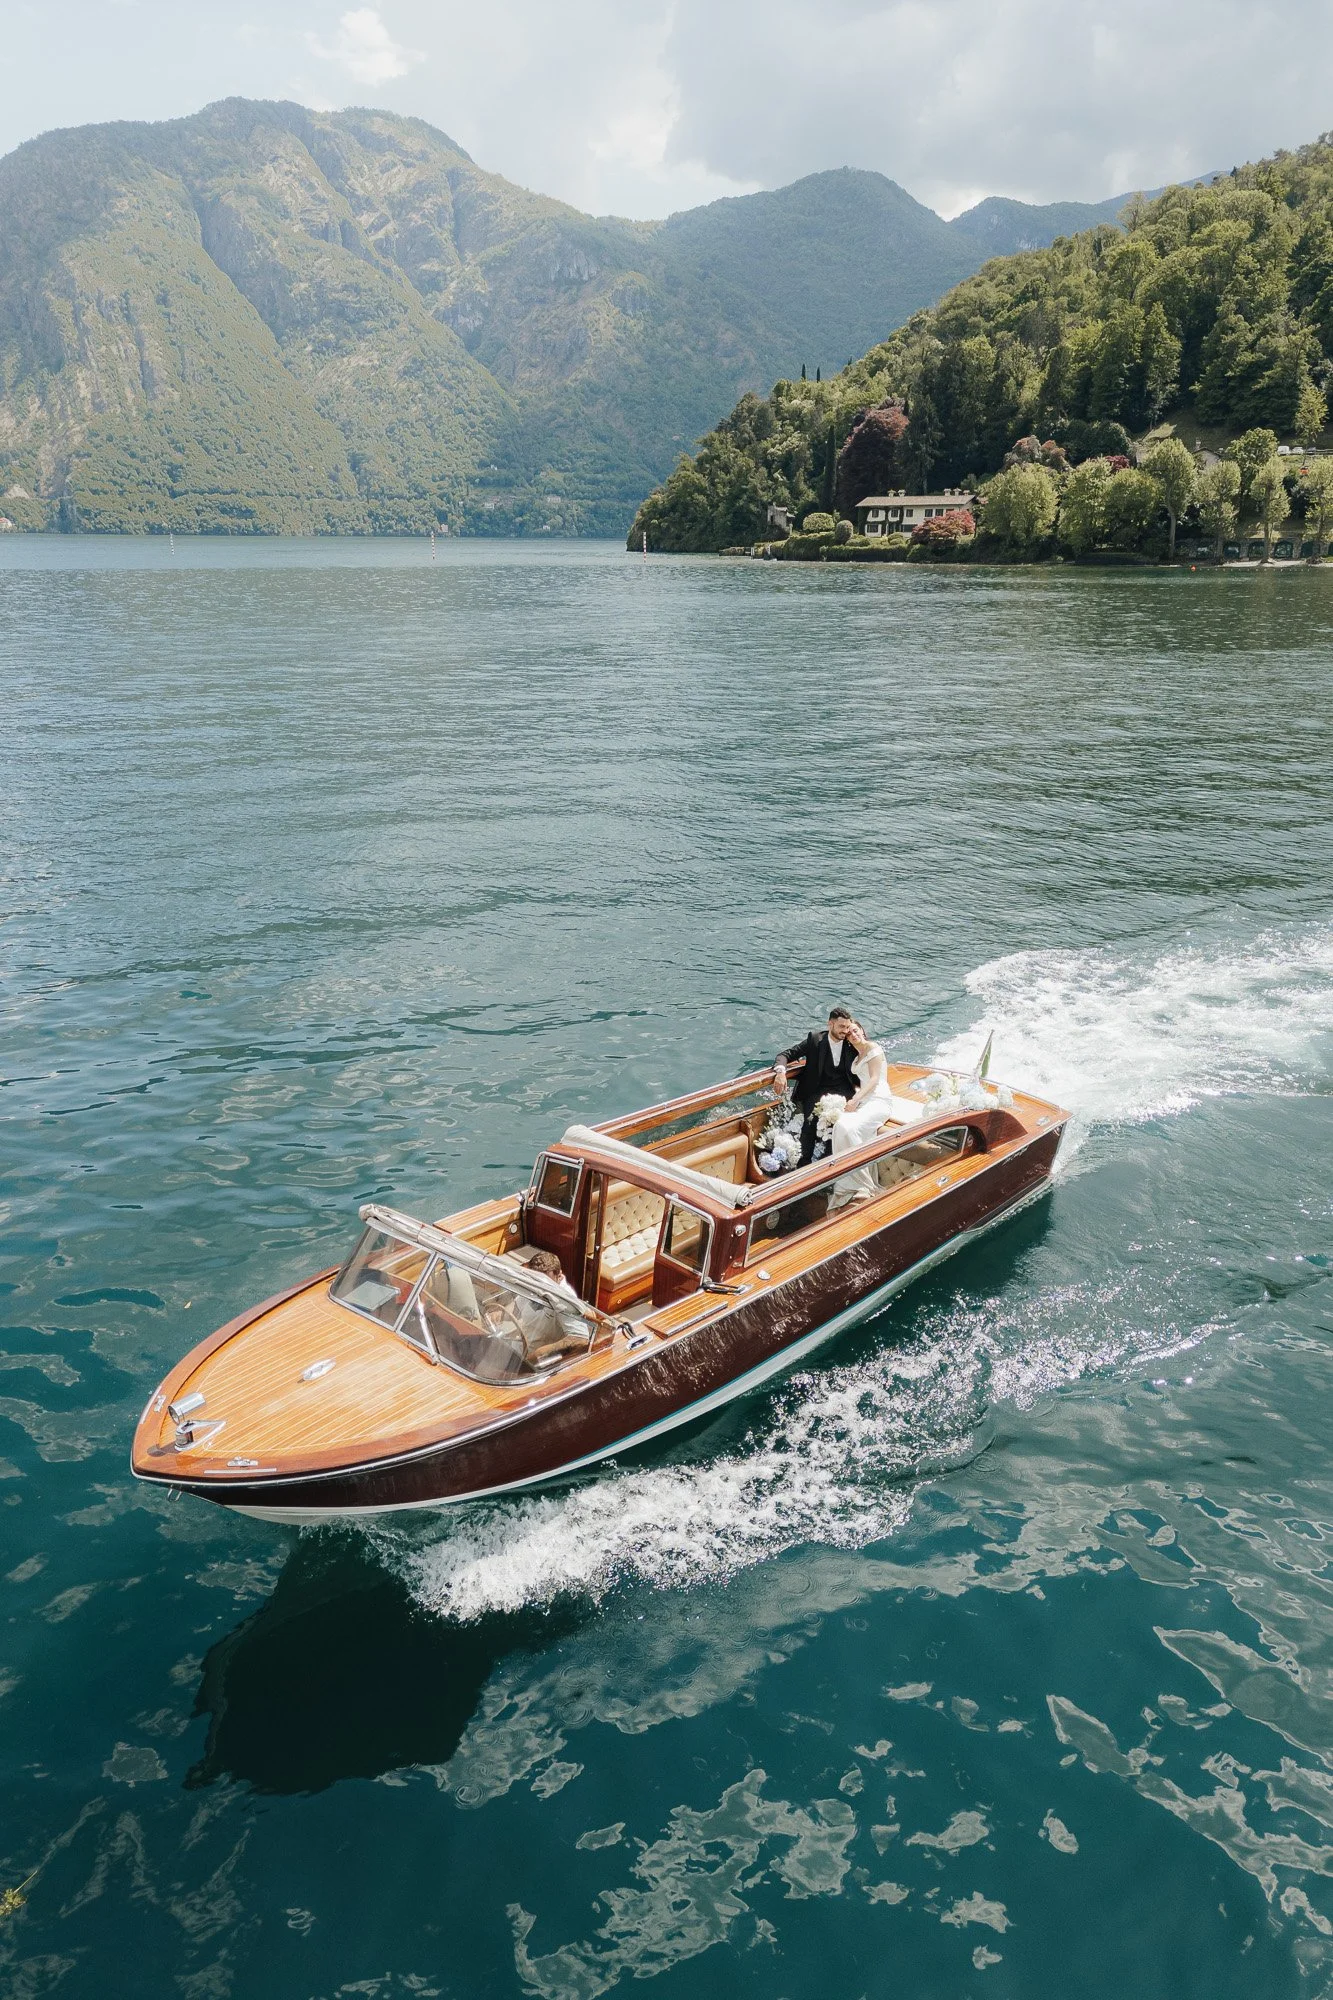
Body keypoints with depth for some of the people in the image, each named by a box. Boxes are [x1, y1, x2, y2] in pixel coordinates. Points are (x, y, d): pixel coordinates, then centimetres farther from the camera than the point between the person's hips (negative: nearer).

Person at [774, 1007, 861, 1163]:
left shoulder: (852, 1044, 1)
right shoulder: (815, 1039, -4)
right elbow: (787, 1054, -5)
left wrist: (858, 1086, -4)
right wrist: (780, 1071, -25)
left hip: (843, 1090, 1)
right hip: (817, 1090, -1)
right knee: (810, 1120, -27)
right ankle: (805, 1163, -18)